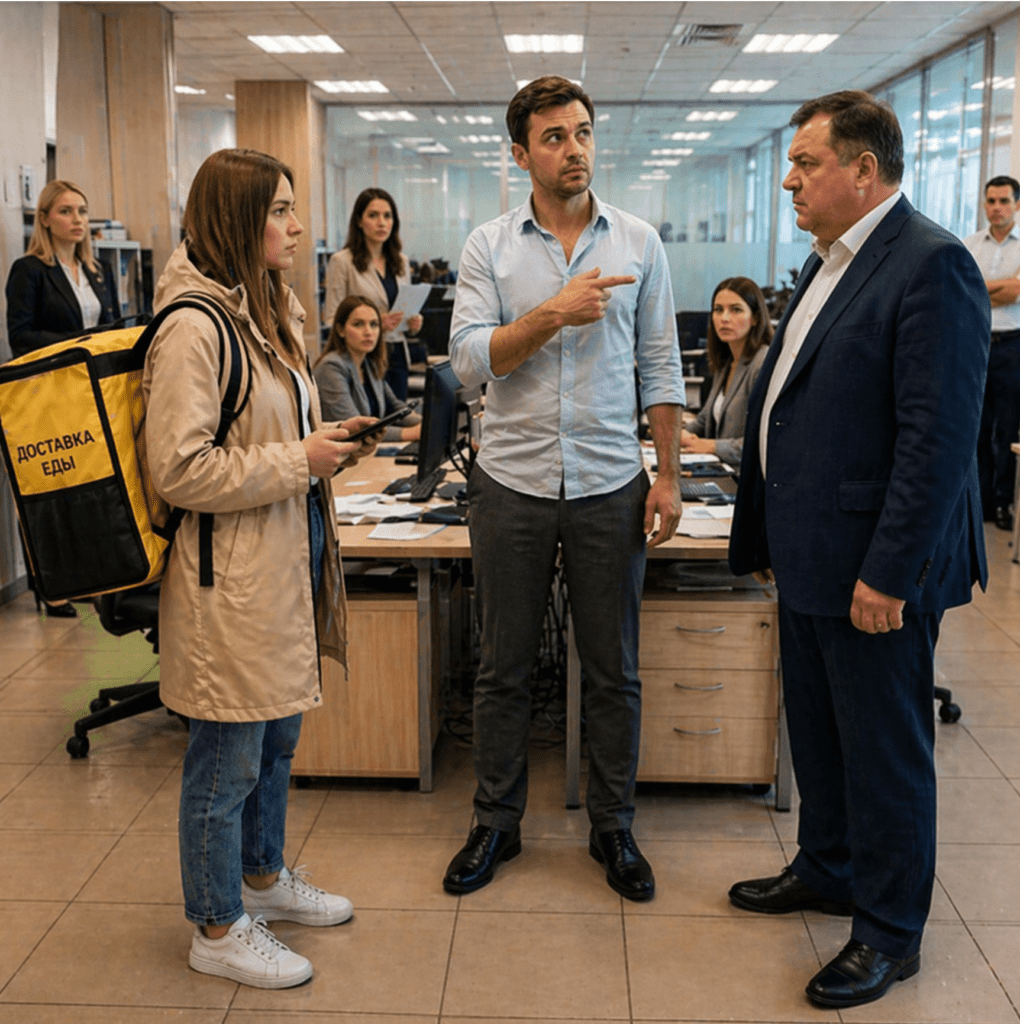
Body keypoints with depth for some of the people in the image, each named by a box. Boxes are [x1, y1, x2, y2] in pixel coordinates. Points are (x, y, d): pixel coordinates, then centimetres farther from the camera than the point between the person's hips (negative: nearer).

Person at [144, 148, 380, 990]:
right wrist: (298, 461, -19)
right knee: (227, 761, 5)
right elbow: (181, 471, -22)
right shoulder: (194, 328, -19)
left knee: (277, 738, 22)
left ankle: (262, 876, 42)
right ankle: (218, 929, 23)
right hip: (231, 575, -10)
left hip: (288, 559, 10)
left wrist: (329, 443, 8)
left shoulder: (268, 312, 14)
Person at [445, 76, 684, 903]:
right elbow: (469, 358, -9)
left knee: (614, 671, 9)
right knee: (505, 669, 10)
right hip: (512, 485, 0)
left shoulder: (638, 242, 4)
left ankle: (614, 828, 26)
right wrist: (555, 314, -20)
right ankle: (497, 824, 27)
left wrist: (668, 475, 0)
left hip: (609, 486, 1)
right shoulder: (489, 246, 2)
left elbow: (660, 365, 5)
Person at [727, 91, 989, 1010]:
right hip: (811, 556, 9)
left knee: (885, 751, 6)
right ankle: (828, 871, 42)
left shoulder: (931, 264, -17)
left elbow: (939, 435, -23)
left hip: (875, 568, -9)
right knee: (818, 732, 22)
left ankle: (890, 934, 23)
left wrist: (889, 573, -23)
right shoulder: (829, 262, 13)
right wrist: (768, 531, 17)